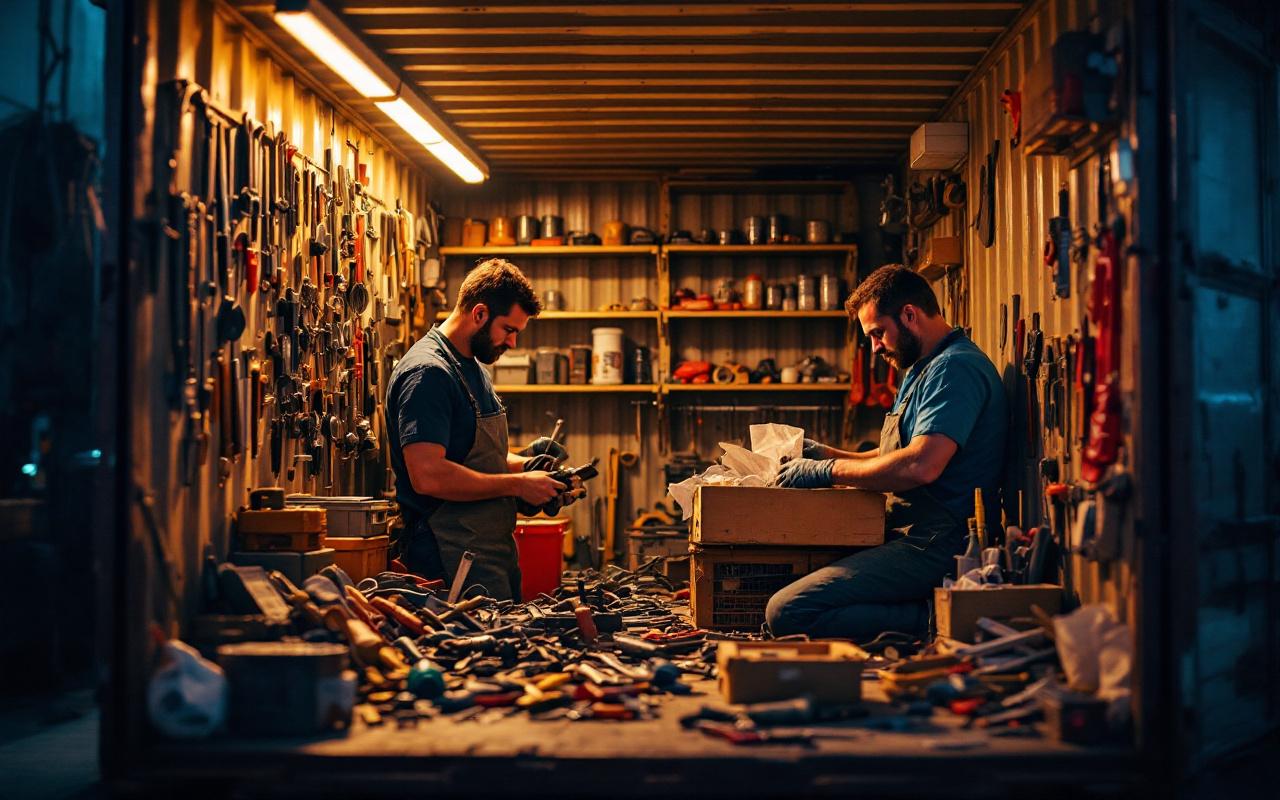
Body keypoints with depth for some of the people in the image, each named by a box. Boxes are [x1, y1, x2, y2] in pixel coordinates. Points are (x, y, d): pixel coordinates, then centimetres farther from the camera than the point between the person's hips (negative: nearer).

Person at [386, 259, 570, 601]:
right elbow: (427, 475, -26)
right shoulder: (428, 373, -16)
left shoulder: (473, 367, 17)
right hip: (456, 559, -10)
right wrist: (518, 484, -18)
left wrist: (524, 464, 8)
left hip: (495, 550, 10)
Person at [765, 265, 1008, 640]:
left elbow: (921, 466, -25)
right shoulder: (922, 369, 23)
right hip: (910, 535, 11)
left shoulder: (956, 366, -13)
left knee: (786, 612, -22)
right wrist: (826, 454, 13)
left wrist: (827, 471, -14)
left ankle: (930, 618, -13)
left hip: (938, 545, -11)